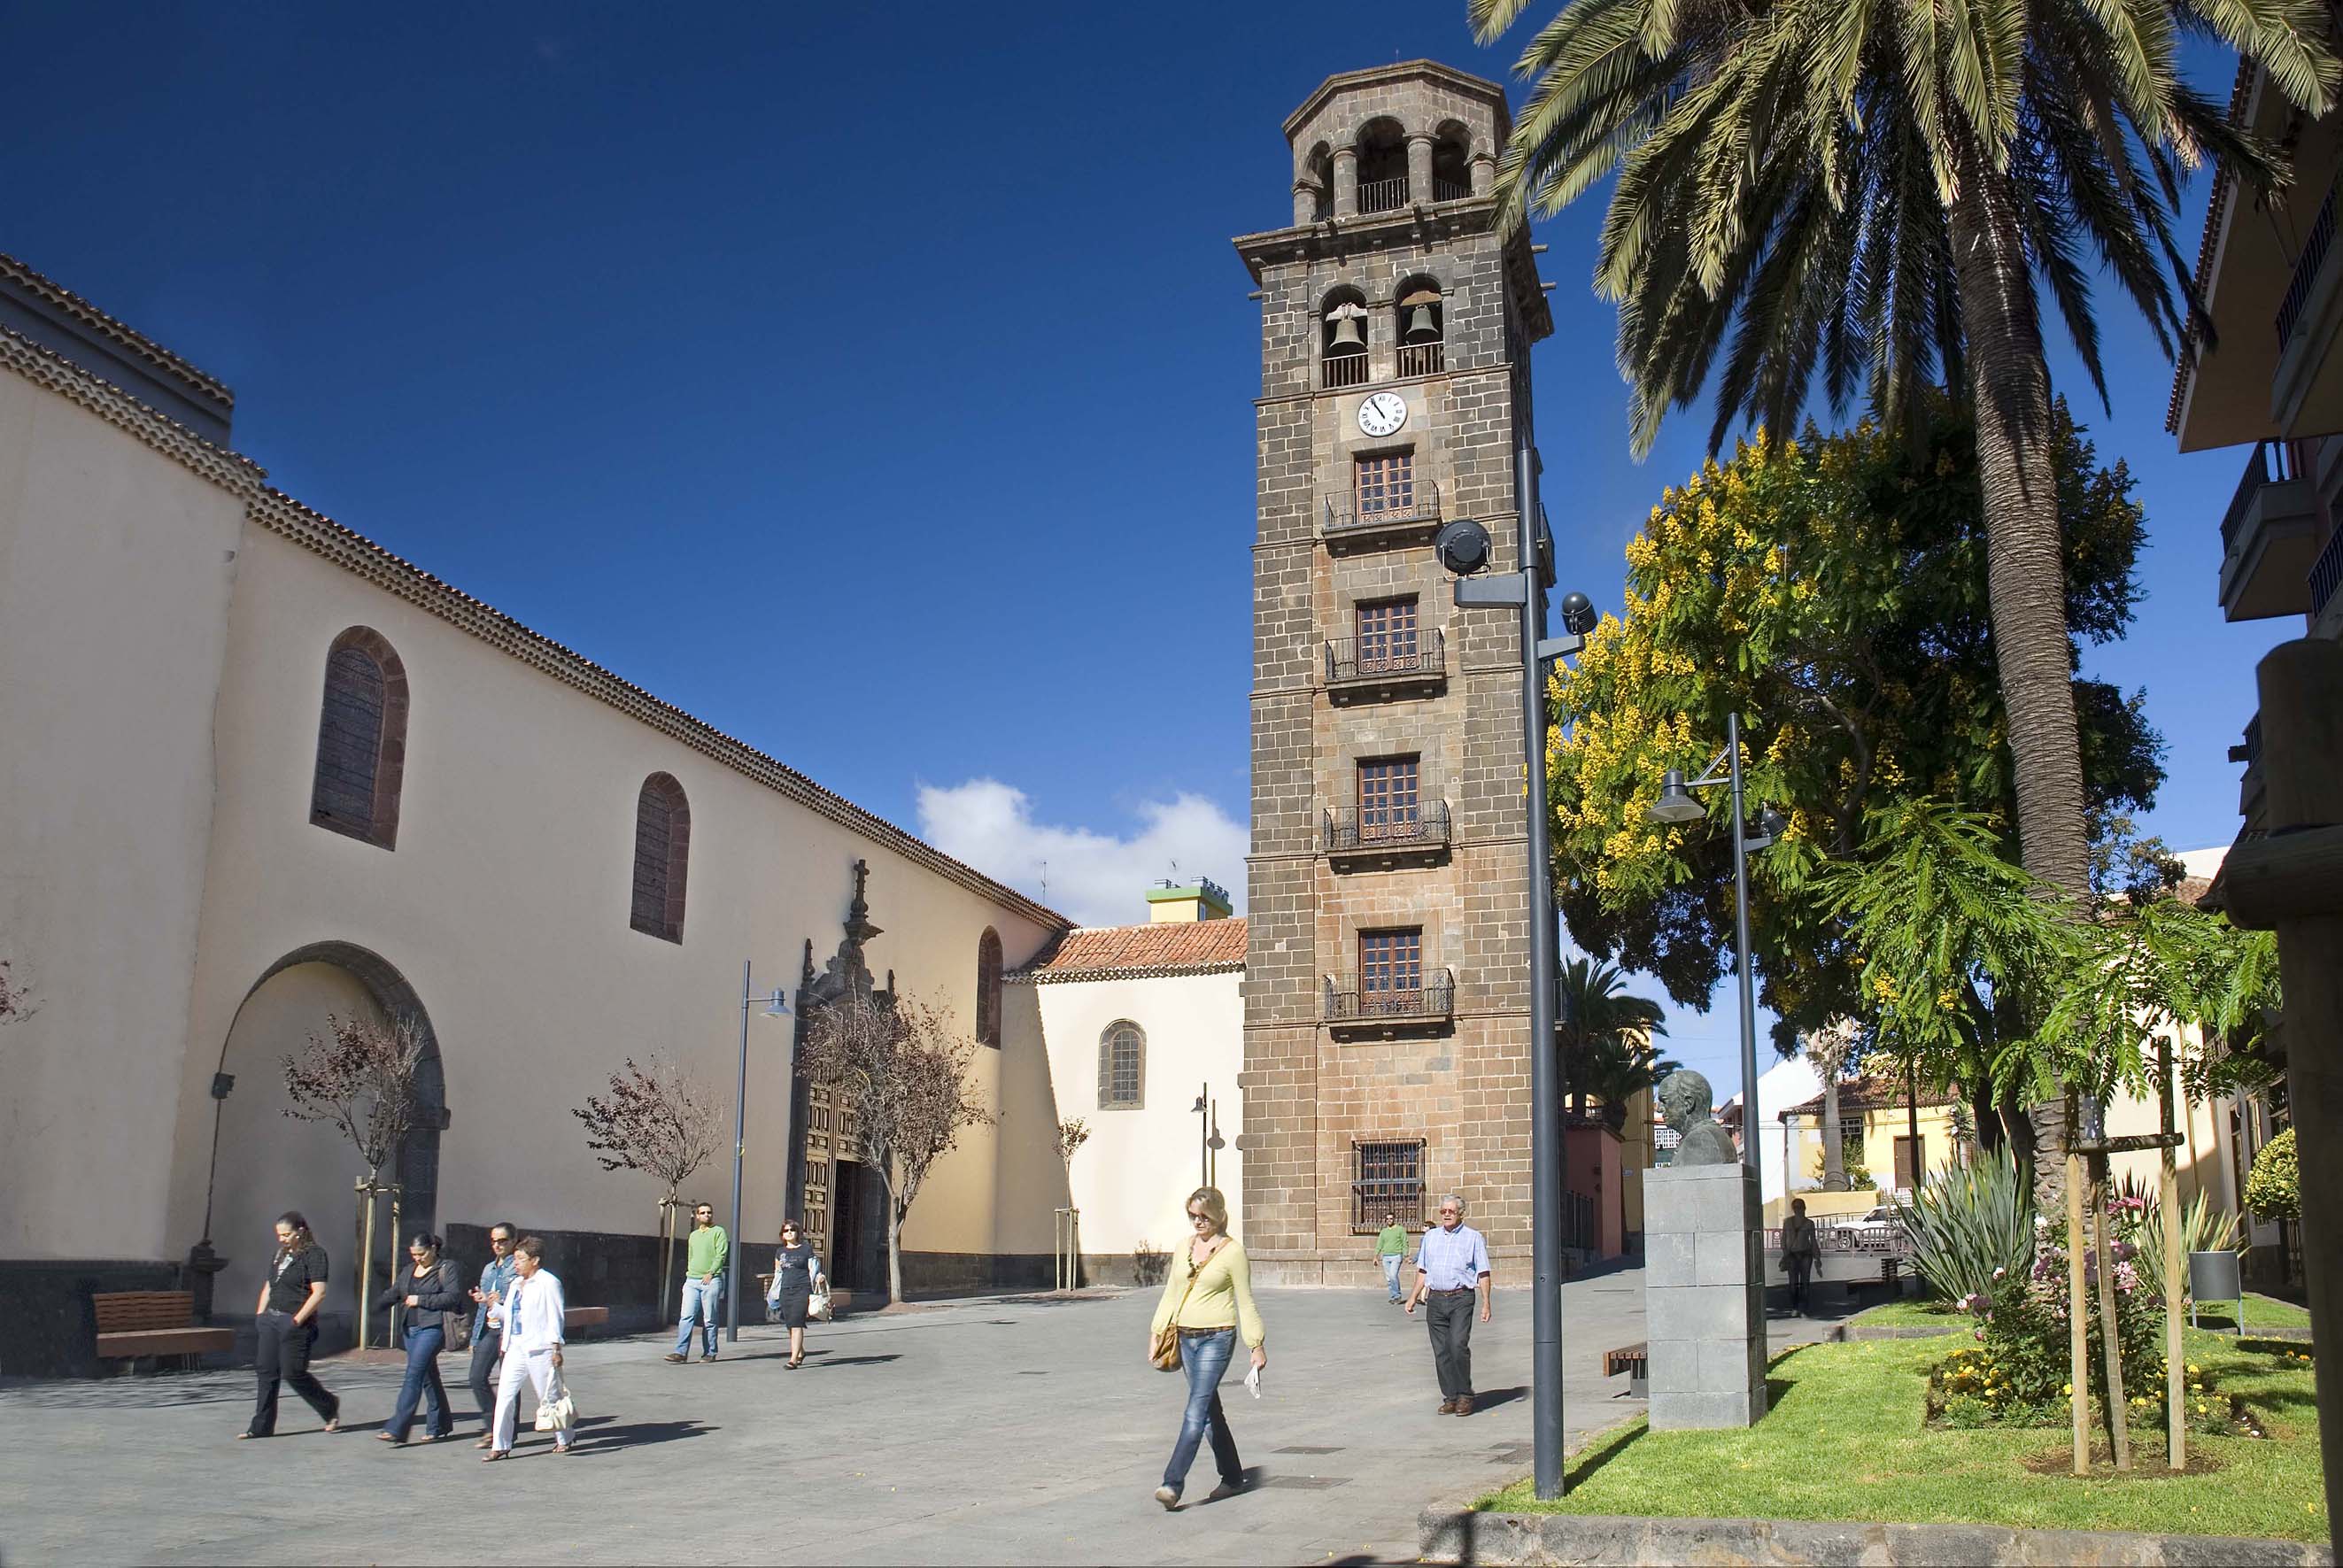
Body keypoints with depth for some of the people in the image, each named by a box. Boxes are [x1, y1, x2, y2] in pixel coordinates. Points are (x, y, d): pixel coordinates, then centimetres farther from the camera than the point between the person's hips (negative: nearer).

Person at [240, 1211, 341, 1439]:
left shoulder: (313, 1254, -11)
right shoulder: (280, 1254, 14)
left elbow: (319, 1293, -17)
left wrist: (297, 1320, -19)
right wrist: (260, 1314, 12)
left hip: (295, 1322, -8)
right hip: (271, 1319, 8)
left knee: (293, 1373, -5)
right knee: (266, 1371, 4)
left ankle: (330, 1408, 16)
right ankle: (262, 1426, 10)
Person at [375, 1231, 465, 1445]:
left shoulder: (447, 1268, -3)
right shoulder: (410, 1270, 19)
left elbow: (453, 1297, -12)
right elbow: (393, 1293, 15)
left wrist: (421, 1300, -14)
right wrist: (373, 1306, -2)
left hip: (433, 1328, -7)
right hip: (411, 1329, 7)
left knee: (414, 1374, -13)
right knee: (428, 1376, 11)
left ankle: (396, 1428, -16)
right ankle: (439, 1425, 20)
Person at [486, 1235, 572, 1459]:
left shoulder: (548, 1283, -8)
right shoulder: (516, 1283, 16)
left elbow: (555, 1316, -11)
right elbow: (509, 1314, 22)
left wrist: (556, 1348, -14)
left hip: (539, 1349, -7)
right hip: (516, 1348, 7)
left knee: (548, 1396, 3)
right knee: (505, 1394, -2)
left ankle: (566, 1438, 20)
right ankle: (500, 1446, 2)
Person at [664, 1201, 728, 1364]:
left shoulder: (719, 1232, 2)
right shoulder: (694, 1235, 20)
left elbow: (721, 1254, -7)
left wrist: (711, 1273, -16)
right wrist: (689, 1273, 15)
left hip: (711, 1281, -5)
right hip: (692, 1281, 5)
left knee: (710, 1319, -1)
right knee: (686, 1316, -7)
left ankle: (710, 1353, 5)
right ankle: (681, 1352, -12)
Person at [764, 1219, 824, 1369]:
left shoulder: (806, 1249, 2)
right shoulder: (780, 1252, 15)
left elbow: (813, 1271, 2)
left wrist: (812, 1293, -5)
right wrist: (774, 1293, 20)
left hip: (802, 1290, -5)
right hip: (785, 1291, 5)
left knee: (796, 1323, -14)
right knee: (790, 1325, 9)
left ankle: (794, 1359, -16)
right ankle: (800, 1353, 30)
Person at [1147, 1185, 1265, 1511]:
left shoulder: (1232, 1251, -6)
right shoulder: (1185, 1247, 10)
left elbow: (1245, 1301, -2)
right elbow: (1171, 1293, 16)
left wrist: (1256, 1345, -2)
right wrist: (1157, 1332, 11)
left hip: (1217, 1338, -6)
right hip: (1186, 1337, 6)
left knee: (1196, 1411, -13)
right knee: (1210, 1410, 12)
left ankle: (1173, 1482, -15)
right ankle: (1232, 1477, 24)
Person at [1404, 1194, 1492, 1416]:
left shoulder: (1473, 1237, 4)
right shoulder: (1430, 1237, 16)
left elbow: (1483, 1274, 1)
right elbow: (1423, 1270, 21)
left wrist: (1486, 1303, -6)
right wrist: (1414, 1297, 15)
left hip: (1461, 1299, -4)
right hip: (1436, 1299, 4)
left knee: (1458, 1345, -17)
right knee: (1441, 1352, 2)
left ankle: (1464, 1396, -5)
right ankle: (1450, 1397, 9)